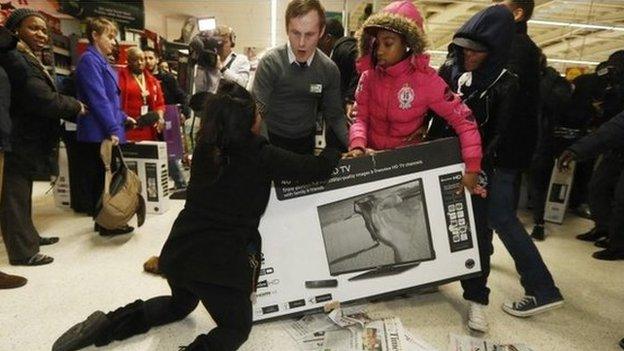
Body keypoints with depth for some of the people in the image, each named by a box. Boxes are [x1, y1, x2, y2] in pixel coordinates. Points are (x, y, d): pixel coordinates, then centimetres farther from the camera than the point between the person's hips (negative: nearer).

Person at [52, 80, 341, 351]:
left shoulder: (205, 147, 2)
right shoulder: (260, 156, -15)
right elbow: (317, 169, -8)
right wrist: (336, 149, 11)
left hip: (179, 251, 7)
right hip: (220, 260, -7)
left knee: (181, 304, 36)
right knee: (237, 327, 16)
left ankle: (109, 324, 21)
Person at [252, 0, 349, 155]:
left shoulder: (330, 69, -8)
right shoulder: (270, 63, -17)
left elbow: (334, 114, -2)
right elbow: (258, 111, -18)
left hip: (307, 142, 3)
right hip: (273, 141, -2)